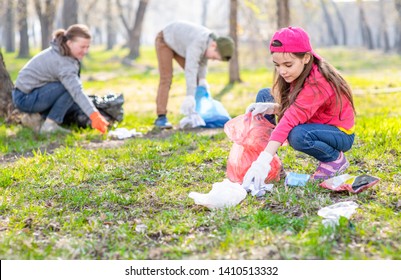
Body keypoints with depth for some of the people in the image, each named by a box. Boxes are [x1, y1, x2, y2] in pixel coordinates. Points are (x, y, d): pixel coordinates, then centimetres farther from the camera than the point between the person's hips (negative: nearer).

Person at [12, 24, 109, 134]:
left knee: (75, 102, 5)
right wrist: (94, 115, -47)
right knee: (71, 88, -24)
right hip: (25, 98, -10)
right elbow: (77, 91, -38)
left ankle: (37, 116, 7)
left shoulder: (60, 52, 6)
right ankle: (49, 125, -18)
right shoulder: (63, 63, -25)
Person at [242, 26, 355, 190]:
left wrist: (264, 160, -52)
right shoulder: (300, 74, -8)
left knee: (297, 135, -40)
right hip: (316, 124, 8)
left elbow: (289, 120, -44)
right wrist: (270, 108, -24)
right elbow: (291, 108, -1)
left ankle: (336, 159, -8)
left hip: (340, 134, -8)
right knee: (264, 95, -1)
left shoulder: (316, 84, -33)